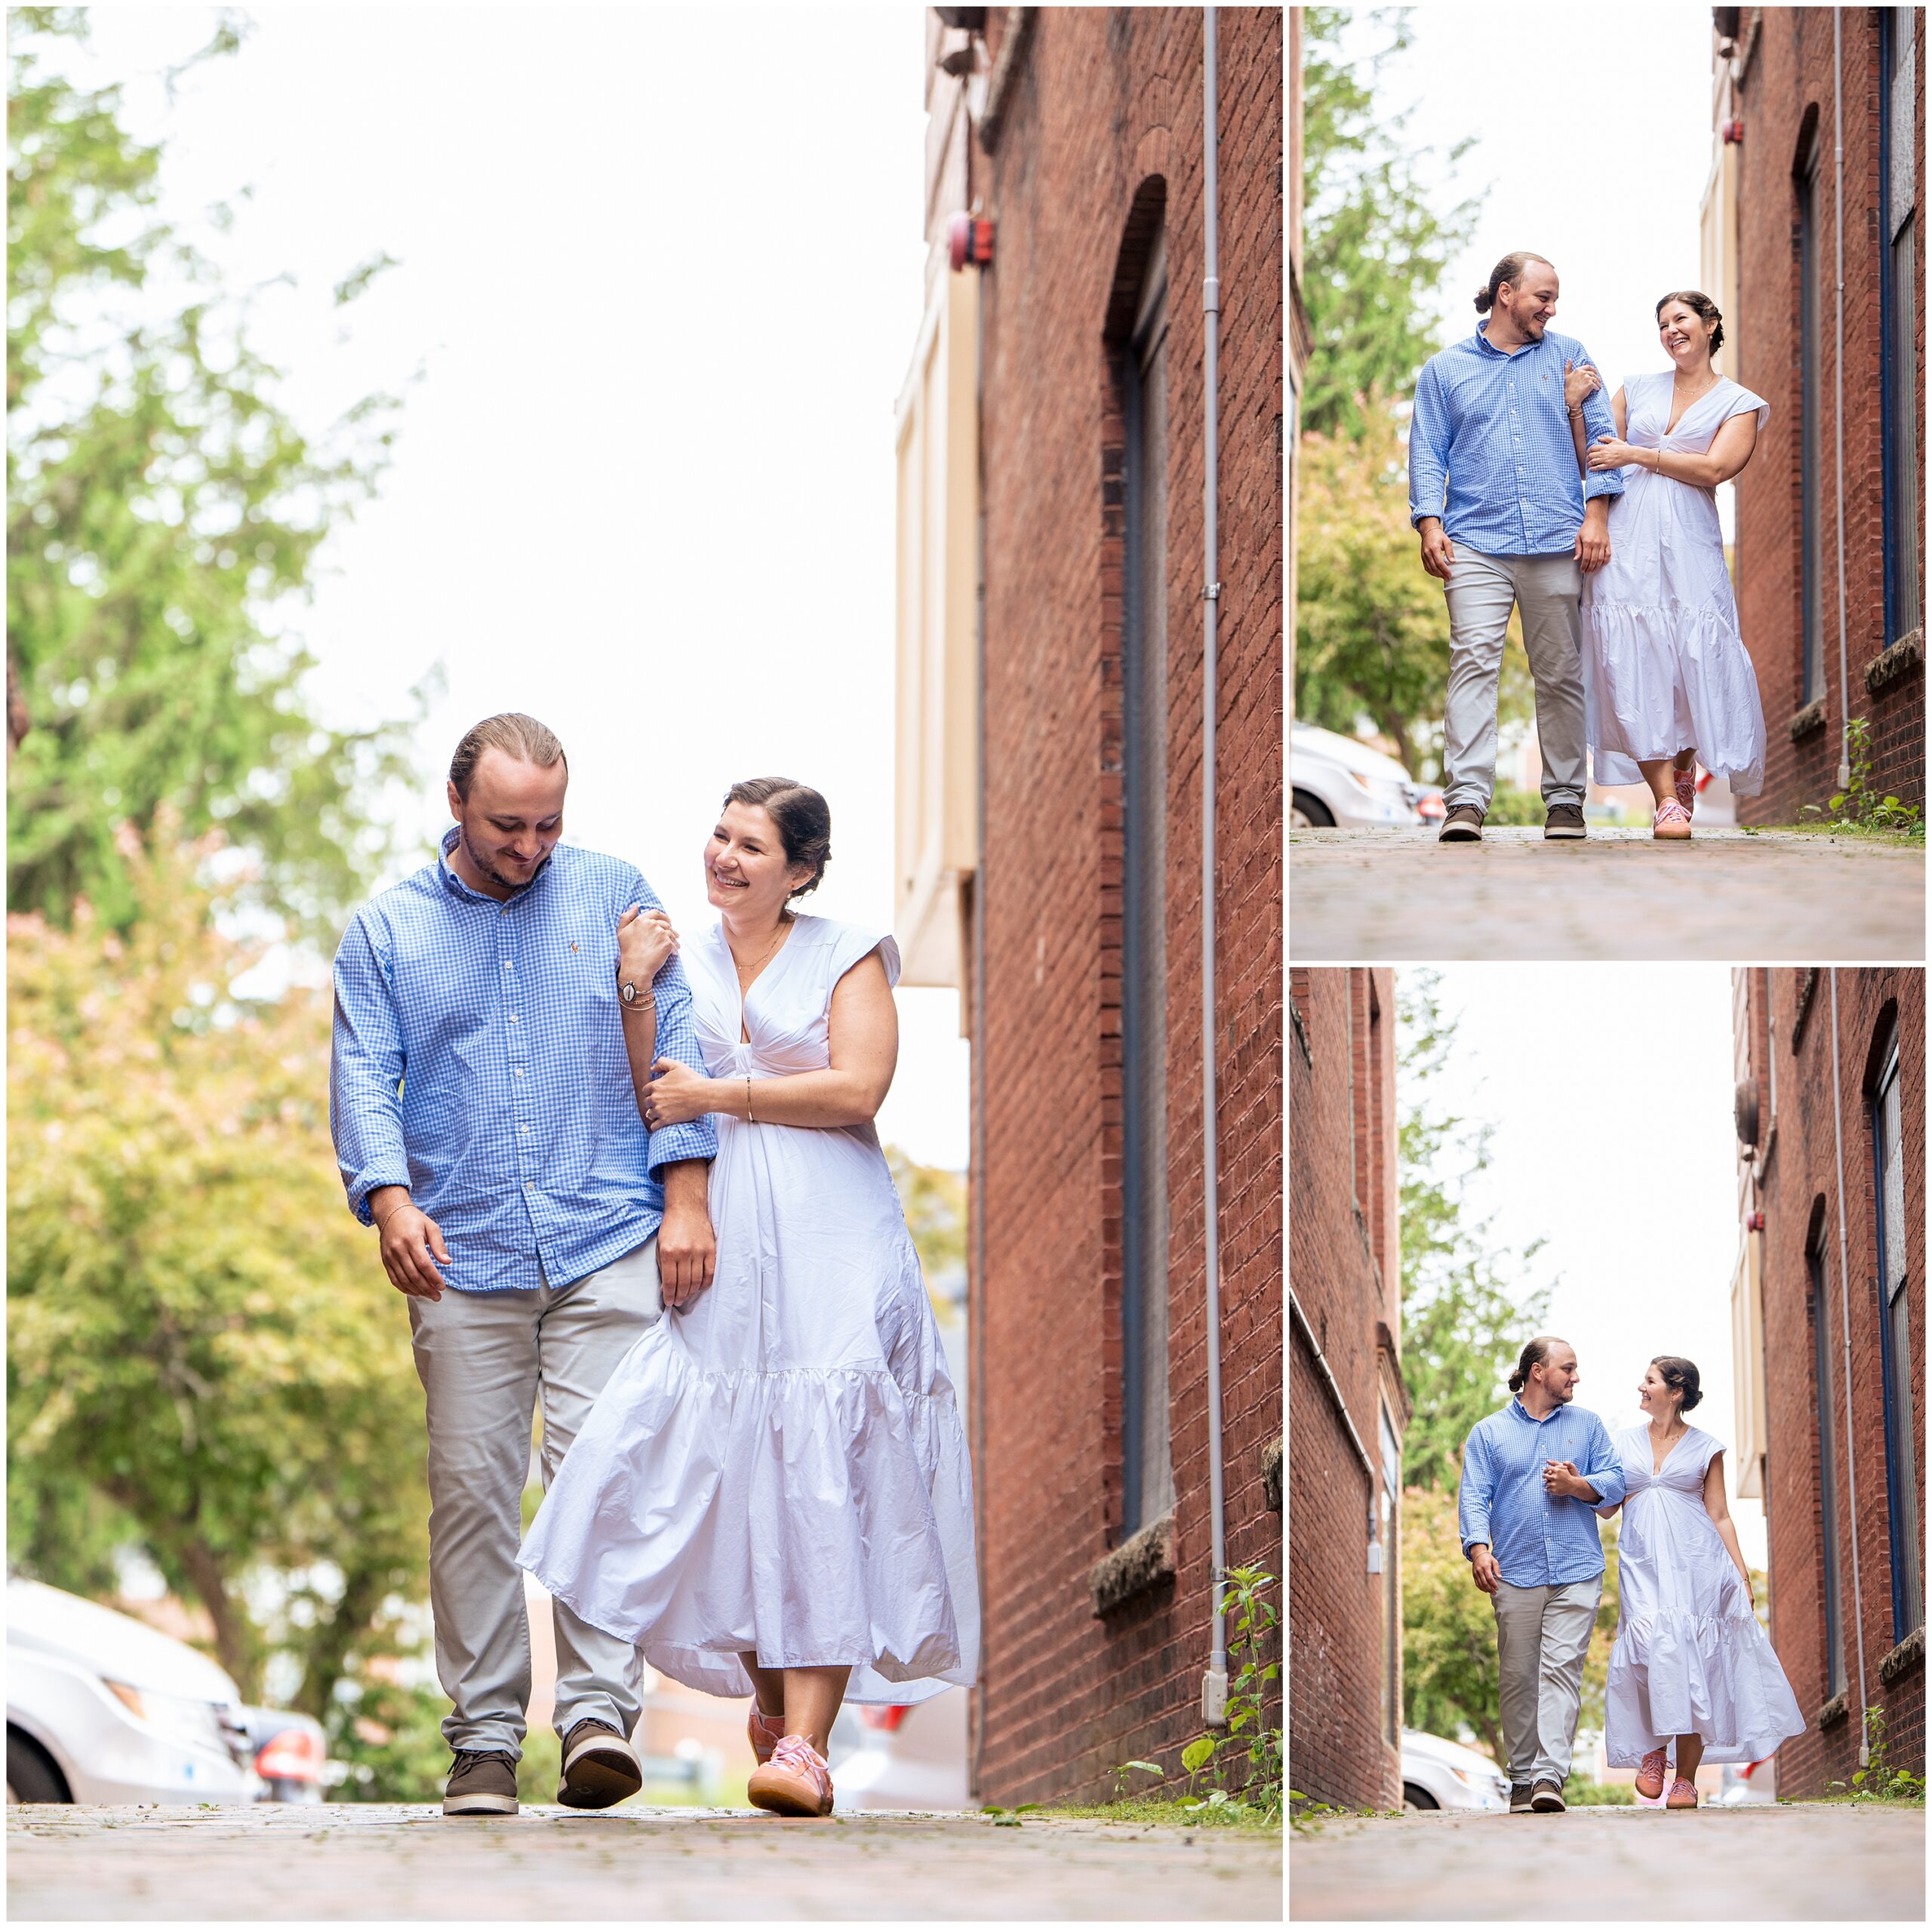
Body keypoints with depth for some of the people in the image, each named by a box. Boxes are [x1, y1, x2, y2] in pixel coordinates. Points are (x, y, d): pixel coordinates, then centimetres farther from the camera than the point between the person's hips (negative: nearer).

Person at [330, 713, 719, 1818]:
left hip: (609, 1246, -1)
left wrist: (686, 1199, -2)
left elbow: (673, 1049, 8)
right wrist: (389, 1200, -16)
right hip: (465, 1258, 1)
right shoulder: (387, 930, 10)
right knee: (472, 1492, -1)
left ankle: (601, 1713, -16)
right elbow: (363, 1078, 2)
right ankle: (485, 1738, 3)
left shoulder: (614, 896, 10)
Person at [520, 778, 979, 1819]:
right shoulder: (682, 958, 15)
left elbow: (858, 1087, -8)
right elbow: (647, 1098, 8)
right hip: (715, 1242, 4)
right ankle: (771, 1701, 17)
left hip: (827, 1238, -4)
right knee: (725, 1471, -2)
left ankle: (805, 1746, -20)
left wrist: (717, 1095, -5)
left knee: (821, 1472, -13)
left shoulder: (849, 955, 5)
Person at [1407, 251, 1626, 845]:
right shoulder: (1445, 370, 15)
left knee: (1560, 674, 2)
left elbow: (1601, 436, 11)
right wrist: (1430, 523, -5)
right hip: (1475, 544, -1)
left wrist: (1596, 516, -1)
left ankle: (1565, 800, 9)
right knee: (1473, 662, -15)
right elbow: (1427, 451, 10)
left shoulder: (1568, 357, 16)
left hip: (1557, 547, 1)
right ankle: (1466, 801, -21)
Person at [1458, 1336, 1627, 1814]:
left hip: (1576, 1572, 0)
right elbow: (1474, 1496, 0)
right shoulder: (1488, 1433, 10)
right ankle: (1522, 1778, 10)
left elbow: (1614, 1481, 10)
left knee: (1561, 1668, -12)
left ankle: (1549, 1775, -19)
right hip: (1514, 1575, 0)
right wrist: (1479, 1549, -16)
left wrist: (1575, 1485, -9)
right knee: (1518, 1678, 2)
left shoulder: (1587, 1425, 16)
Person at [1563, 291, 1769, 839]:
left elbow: (1714, 469, -6)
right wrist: (1576, 409, 1)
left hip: (1689, 543, -1)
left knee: (1695, 660, -10)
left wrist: (1633, 455, -6)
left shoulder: (1739, 404, 11)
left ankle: (1683, 774, 15)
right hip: (1625, 539, 1)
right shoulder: (1637, 389, 19)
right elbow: (1591, 463, 16)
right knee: (1635, 666, -12)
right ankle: (1665, 800, -13)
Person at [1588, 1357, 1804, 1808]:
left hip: (1696, 1561, -1)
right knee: (1655, 1646, -22)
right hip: (1642, 1562, 1)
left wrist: (1741, 1572, 2)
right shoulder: (1626, 1443, 16)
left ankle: (1686, 1777, -5)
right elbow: (1607, 1506, 15)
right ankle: (1653, 1748, -8)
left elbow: (1719, 1515, 9)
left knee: (1693, 1656, -8)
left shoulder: (1706, 1448, 9)